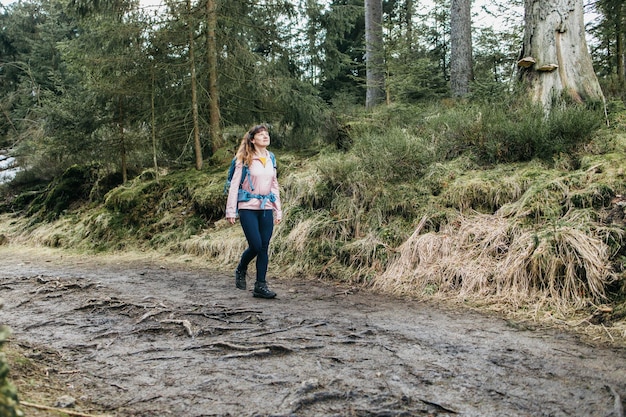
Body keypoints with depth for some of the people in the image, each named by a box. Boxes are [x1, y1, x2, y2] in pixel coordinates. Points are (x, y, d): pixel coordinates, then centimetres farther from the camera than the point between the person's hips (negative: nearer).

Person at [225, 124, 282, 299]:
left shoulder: (271, 158, 11)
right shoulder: (245, 160, -4)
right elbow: (234, 185, -4)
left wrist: (278, 210, 12)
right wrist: (231, 210, -8)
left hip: (266, 208, 5)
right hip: (248, 208, -5)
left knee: (264, 247, 2)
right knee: (256, 245, -9)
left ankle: (261, 285, 9)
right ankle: (241, 270, 21)